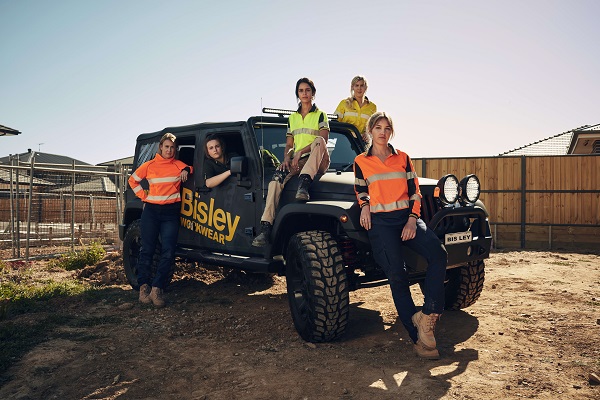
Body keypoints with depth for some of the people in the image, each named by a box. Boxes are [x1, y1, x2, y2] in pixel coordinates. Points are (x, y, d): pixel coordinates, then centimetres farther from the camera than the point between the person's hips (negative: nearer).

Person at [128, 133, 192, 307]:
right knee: (147, 250, 2)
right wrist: (143, 196, 5)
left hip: (171, 212, 0)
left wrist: (186, 170, -2)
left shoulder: (178, 165, 7)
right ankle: (144, 286, 11)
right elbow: (133, 180, 17)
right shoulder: (149, 165, 6)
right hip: (151, 211, 0)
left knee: (168, 252, -8)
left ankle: (157, 289, -4)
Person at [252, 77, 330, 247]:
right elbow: (289, 145, 17)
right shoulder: (292, 118, 21)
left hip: (318, 163, -2)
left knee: (319, 141, -34)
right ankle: (265, 228, -38)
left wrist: (300, 152, -16)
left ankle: (303, 185, -48)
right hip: (296, 162, 3)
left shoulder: (320, 115, 10)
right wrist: (287, 158, -6)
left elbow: (323, 140, -6)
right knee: (276, 178, -28)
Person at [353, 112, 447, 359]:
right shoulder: (361, 161, 9)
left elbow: (414, 192, 9)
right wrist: (364, 206, -1)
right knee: (396, 274, -13)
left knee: (438, 253, -24)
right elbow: (359, 188, 20)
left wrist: (412, 220, -5)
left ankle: (428, 316, -18)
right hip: (380, 221, -2)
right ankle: (418, 337, -6)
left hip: (407, 216, 2)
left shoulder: (403, 158, 12)